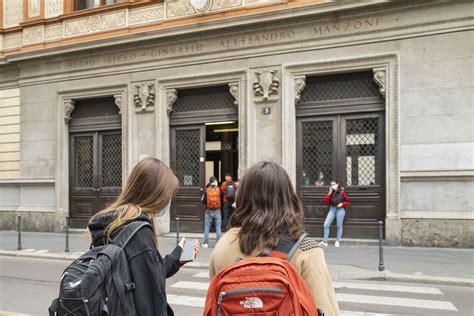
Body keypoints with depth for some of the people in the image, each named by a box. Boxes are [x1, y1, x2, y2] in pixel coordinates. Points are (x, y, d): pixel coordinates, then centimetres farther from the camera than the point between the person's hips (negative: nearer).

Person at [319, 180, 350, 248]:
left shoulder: (342, 192, -1)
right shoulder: (331, 193, 7)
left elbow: (347, 201, 6)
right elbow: (326, 202, -2)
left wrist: (342, 204, -12)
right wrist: (329, 193, -5)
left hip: (340, 209, -3)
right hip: (332, 209, 3)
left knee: (339, 226, 5)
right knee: (326, 225, -6)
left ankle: (338, 241, 18)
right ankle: (325, 241, 1)